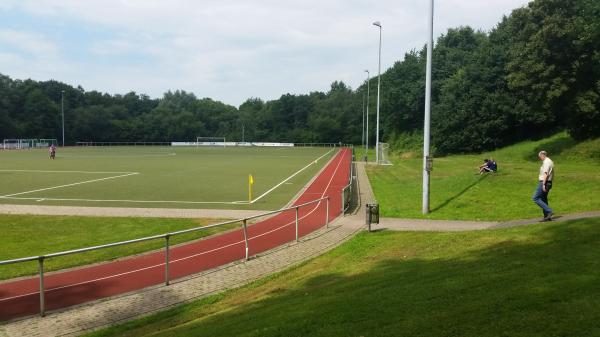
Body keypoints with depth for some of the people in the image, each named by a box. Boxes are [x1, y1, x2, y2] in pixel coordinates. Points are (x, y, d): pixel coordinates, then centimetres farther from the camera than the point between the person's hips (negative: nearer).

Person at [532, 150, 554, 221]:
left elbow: (545, 174, -22)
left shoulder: (546, 162, -14)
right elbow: (551, 174, 22)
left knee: (535, 198, -10)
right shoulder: (550, 162, 18)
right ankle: (547, 216, 14)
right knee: (543, 199, 14)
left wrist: (543, 184, -26)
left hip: (544, 182, -10)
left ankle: (549, 211, -14)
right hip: (549, 182, 10)